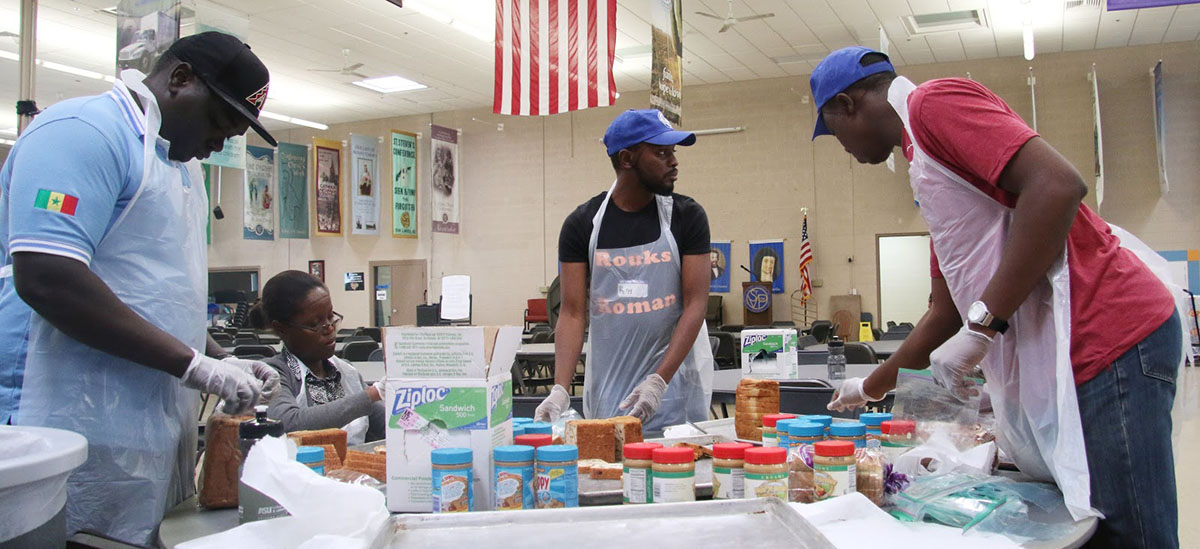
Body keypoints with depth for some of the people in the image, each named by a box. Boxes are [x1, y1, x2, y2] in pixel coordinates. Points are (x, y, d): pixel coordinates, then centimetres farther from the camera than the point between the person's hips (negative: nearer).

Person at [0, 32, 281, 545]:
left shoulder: (182, 164, 20)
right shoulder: (84, 131, -10)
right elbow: (44, 278, -22)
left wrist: (222, 362, 10)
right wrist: (194, 365, -20)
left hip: (157, 425, 9)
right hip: (78, 427, -9)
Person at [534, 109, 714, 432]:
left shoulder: (687, 217, -3)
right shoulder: (582, 224, -1)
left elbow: (696, 304, -8)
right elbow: (572, 312, -3)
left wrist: (659, 381, -20)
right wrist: (561, 388, -16)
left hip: (675, 382, -1)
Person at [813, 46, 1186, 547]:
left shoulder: (935, 101, -5)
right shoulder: (925, 157, 24)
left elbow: (1058, 186, -21)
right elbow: (947, 310, 27)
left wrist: (981, 326, -20)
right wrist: (872, 387, 32)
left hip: (1106, 337, -10)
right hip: (1067, 356, 10)